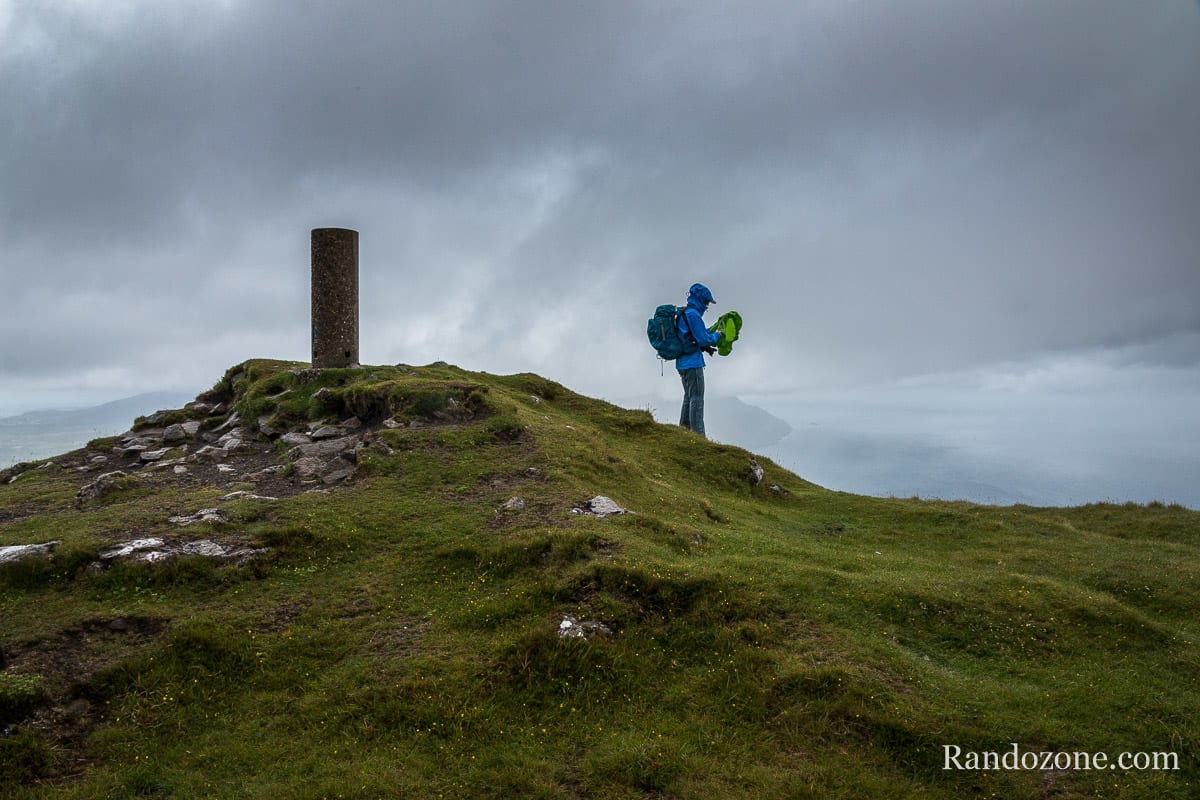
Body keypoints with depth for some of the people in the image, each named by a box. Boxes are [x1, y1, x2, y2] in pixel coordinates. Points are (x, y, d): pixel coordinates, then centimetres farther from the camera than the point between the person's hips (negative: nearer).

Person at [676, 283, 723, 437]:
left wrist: (712, 331, 15)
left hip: (683, 362, 10)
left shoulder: (683, 314, 16)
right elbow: (703, 339, -17)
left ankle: (685, 428, 24)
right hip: (693, 363, -10)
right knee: (697, 398, -8)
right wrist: (717, 336, -1)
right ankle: (698, 434, -8)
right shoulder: (693, 314, -15)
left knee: (689, 396, 18)